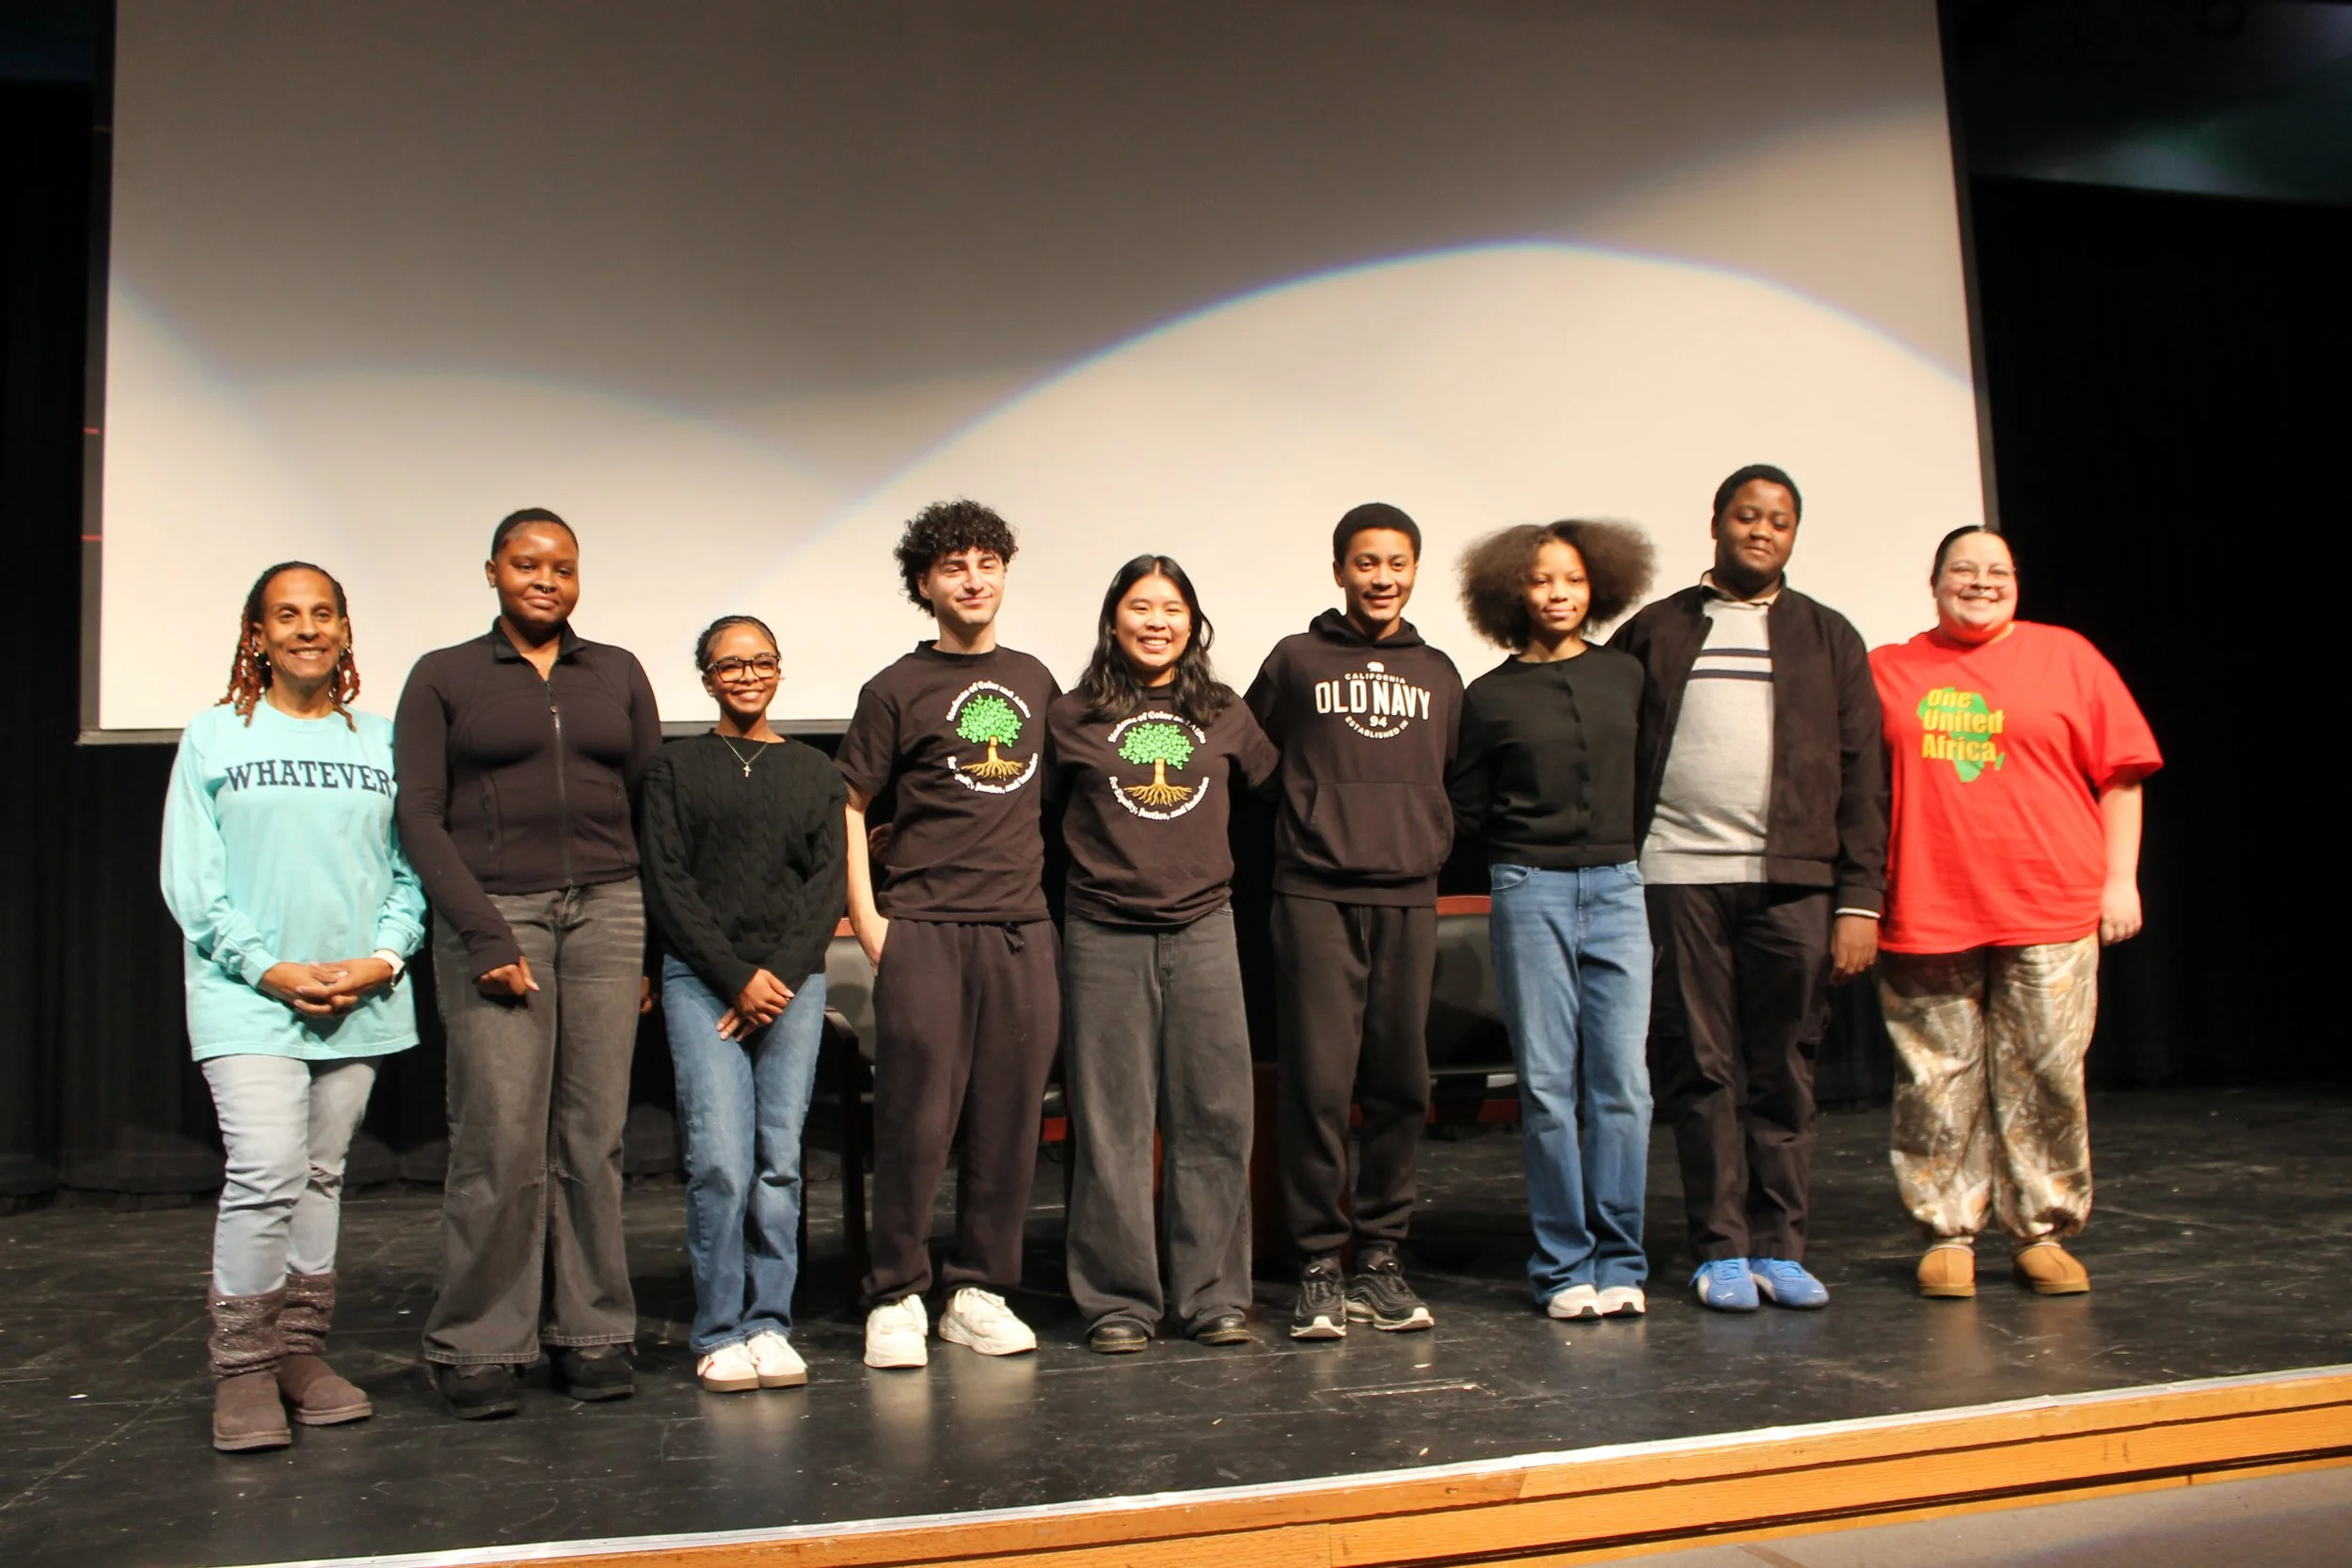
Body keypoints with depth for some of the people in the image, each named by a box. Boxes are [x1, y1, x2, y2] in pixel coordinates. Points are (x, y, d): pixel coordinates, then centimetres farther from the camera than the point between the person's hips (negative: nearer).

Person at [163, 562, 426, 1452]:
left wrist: (382, 958, -8)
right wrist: (273, 970, -11)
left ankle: (301, 1351, 19)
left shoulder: (383, 744, 9)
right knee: (265, 1172, -13)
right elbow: (190, 881, -1)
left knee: (322, 1177, 9)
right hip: (247, 999, -3)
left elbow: (411, 870, 8)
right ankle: (242, 1370, 0)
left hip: (360, 1003, 3)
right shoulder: (214, 737, 4)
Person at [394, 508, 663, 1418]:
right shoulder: (444, 678, 7)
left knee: (593, 1136, 2)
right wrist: (484, 934, -10)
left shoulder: (617, 674, 14)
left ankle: (592, 1335, 12)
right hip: (492, 911, -2)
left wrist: (653, 941, 5)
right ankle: (477, 1349, 6)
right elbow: (420, 816, 0)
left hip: (606, 908, 3)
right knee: (500, 1140, -7)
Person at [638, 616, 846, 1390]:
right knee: (720, 1160, -9)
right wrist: (737, 978, -8)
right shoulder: (675, 769, 7)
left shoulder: (814, 772, 13)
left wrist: (779, 973, -7)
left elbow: (827, 885, 7)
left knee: (780, 1159, 1)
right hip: (702, 980, -2)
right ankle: (720, 1334, 2)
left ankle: (769, 1325, 11)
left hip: (794, 983, 2)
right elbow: (667, 888, 0)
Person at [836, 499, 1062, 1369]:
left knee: (1009, 1118, 4)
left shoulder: (1034, 681, 15)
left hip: (1021, 926, 4)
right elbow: (848, 807, 3)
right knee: (916, 1117, -4)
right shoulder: (897, 691, 3)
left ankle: (979, 1293, 15)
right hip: (923, 929, -4)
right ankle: (896, 1300, 8)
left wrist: (1064, 895, 15)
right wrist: (866, 918, -5)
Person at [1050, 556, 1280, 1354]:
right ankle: (1119, 1301, 12)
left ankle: (1214, 1295, 13)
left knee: (1216, 1116, 3)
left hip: (1203, 928, 2)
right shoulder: (1071, 719, 3)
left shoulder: (1224, 714, 9)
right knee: (1112, 1123, 2)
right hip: (1105, 935, -2)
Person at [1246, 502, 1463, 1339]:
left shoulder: (1438, 675, 17)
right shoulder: (1295, 661, 8)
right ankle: (1319, 1266, 3)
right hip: (1317, 898, -3)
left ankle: (1379, 1260, 13)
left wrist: (1434, 846, 13)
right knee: (1318, 1083, -5)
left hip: (1409, 900, 3)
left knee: (1400, 1087, 3)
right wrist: (1297, 833, 10)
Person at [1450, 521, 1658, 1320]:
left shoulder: (1625, 675, 10)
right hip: (1531, 892, -2)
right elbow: (1465, 813, 9)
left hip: (1617, 887, 2)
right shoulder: (1490, 697, 4)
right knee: (1547, 1084, 0)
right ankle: (1565, 1267, 9)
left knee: (1623, 1080, -2)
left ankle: (1618, 1262, 8)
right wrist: (1526, 845, 2)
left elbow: (1649, 771, 16)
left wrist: (1618, 836, 7)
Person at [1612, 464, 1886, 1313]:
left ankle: (1778, 1246, 13)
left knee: (1783, 1071, 4)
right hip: (1678, 878, -1)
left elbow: (1861, 775, 7)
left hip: (1793, 883, 1)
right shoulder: (1655, 630, 11)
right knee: (1700, 1069, 2)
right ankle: (1720, 1249, 11)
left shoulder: (1828, 638, 12)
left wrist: (1859, 897, -1)